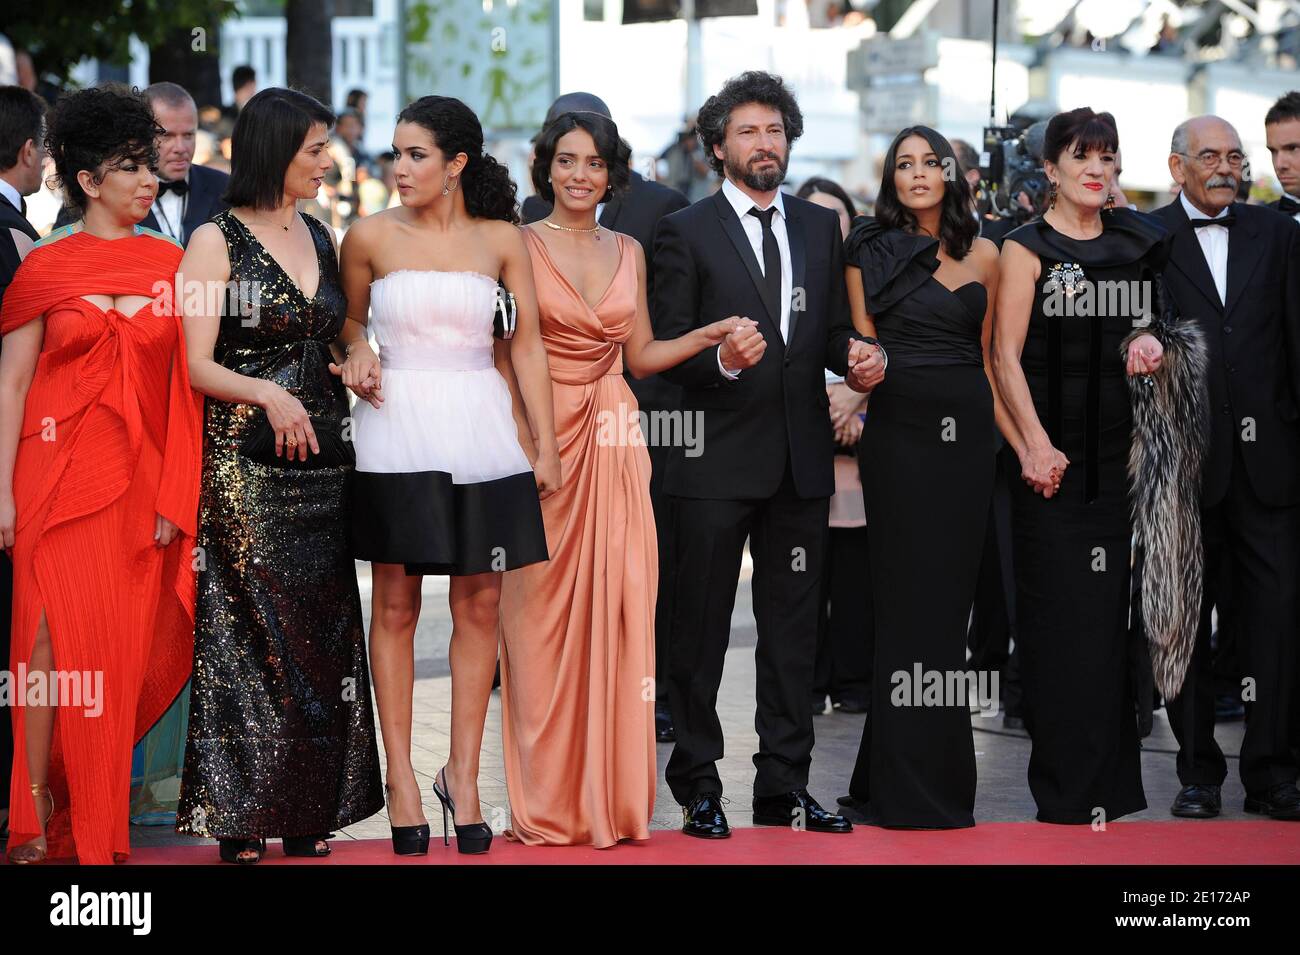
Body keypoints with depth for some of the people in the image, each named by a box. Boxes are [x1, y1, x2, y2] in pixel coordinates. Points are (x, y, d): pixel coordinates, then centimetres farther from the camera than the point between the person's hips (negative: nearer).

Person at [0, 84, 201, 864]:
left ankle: (98, 820, 14)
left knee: (127, 647, 2)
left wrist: (177, 493, -2)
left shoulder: (171, 263, 8)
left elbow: (186, 380, 6)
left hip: (141, 478, 2)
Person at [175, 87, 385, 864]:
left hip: (321, 461, 6)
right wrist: (269, 394, -25)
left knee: (320, 636, 5)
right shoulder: (217, 241, -4)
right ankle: (242, 817, 2)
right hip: (245, 468, -6)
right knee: (248, 635, -5)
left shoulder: (320, 238, 14)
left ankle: (308, 812, 12)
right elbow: (195, 364, -9)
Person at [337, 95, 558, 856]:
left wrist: (545, 444, 2)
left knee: (480, 603, 2)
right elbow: (349, 317, 17)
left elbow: (527, 345, 4)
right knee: (395, 602, 2)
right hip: (399, 429, -1)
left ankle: (463, 775, 11)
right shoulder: (372, 237, 2)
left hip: (481, 432, 1)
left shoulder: (502, 240, 3)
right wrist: (358, 352, -5)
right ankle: (401, 777, 9)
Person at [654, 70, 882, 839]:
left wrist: (856, 354, -9)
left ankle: (785, 788, 16)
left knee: (794, 630, 9)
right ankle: (699, 788, 11)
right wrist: (722, 361, -24)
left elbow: (834, 330, 13)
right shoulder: (686, 232, -1)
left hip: (801, 459, 4)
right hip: (718, 459, -4)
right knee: (703, 629, 3)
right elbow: (666, 349, -5)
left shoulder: (822, 228, 13)